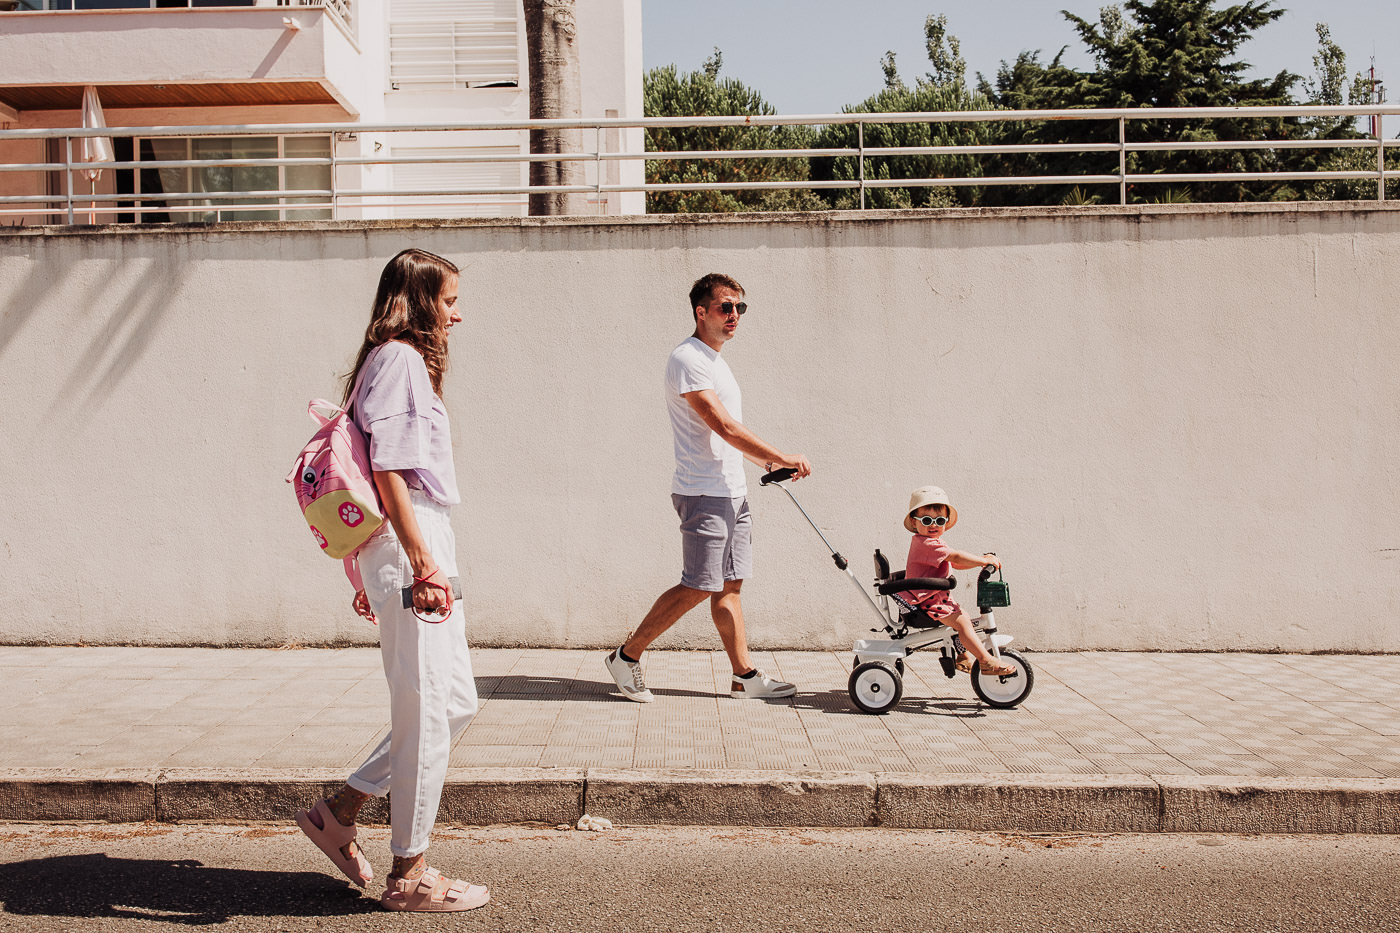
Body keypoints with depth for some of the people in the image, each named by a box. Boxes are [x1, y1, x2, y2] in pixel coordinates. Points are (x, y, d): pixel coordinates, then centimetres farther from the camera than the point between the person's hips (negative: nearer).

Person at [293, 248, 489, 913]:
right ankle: (409, 873, 9)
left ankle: (339, 811, 22)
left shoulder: (405, 360, 22)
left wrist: (370, 569, 24)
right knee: (426, 713, -3)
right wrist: (422, 563, -22)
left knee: (456, 702, 14)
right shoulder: (400, 358, -10)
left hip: (422, 546, 10)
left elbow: (385, 470, 23)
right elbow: (387, 471, -18)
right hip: (411, 545, -10)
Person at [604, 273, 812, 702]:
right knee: (699, 586, -8)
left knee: (730, 585, 10)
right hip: (703, 493, -9)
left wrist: (765, 462, 15)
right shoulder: (687, 360, -13)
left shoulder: (714, 360, 18)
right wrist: (780, 458, -18)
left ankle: (745, 676, 13)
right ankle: (627, 655, 4)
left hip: (732, 490, 9)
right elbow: (725, 427, -20)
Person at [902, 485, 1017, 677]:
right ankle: (986, 661, -16)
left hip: (937, 597, 11)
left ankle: (964, 657, 32)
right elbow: (956, 557, -28)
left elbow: (956, 564, 19)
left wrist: (981, 560, 7)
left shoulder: (936, 543, 14)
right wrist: (984, 561, -21)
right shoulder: (925, 543, -22)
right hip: (926, 602, -11)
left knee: (962, 614, 22)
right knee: (962, 621, -19)